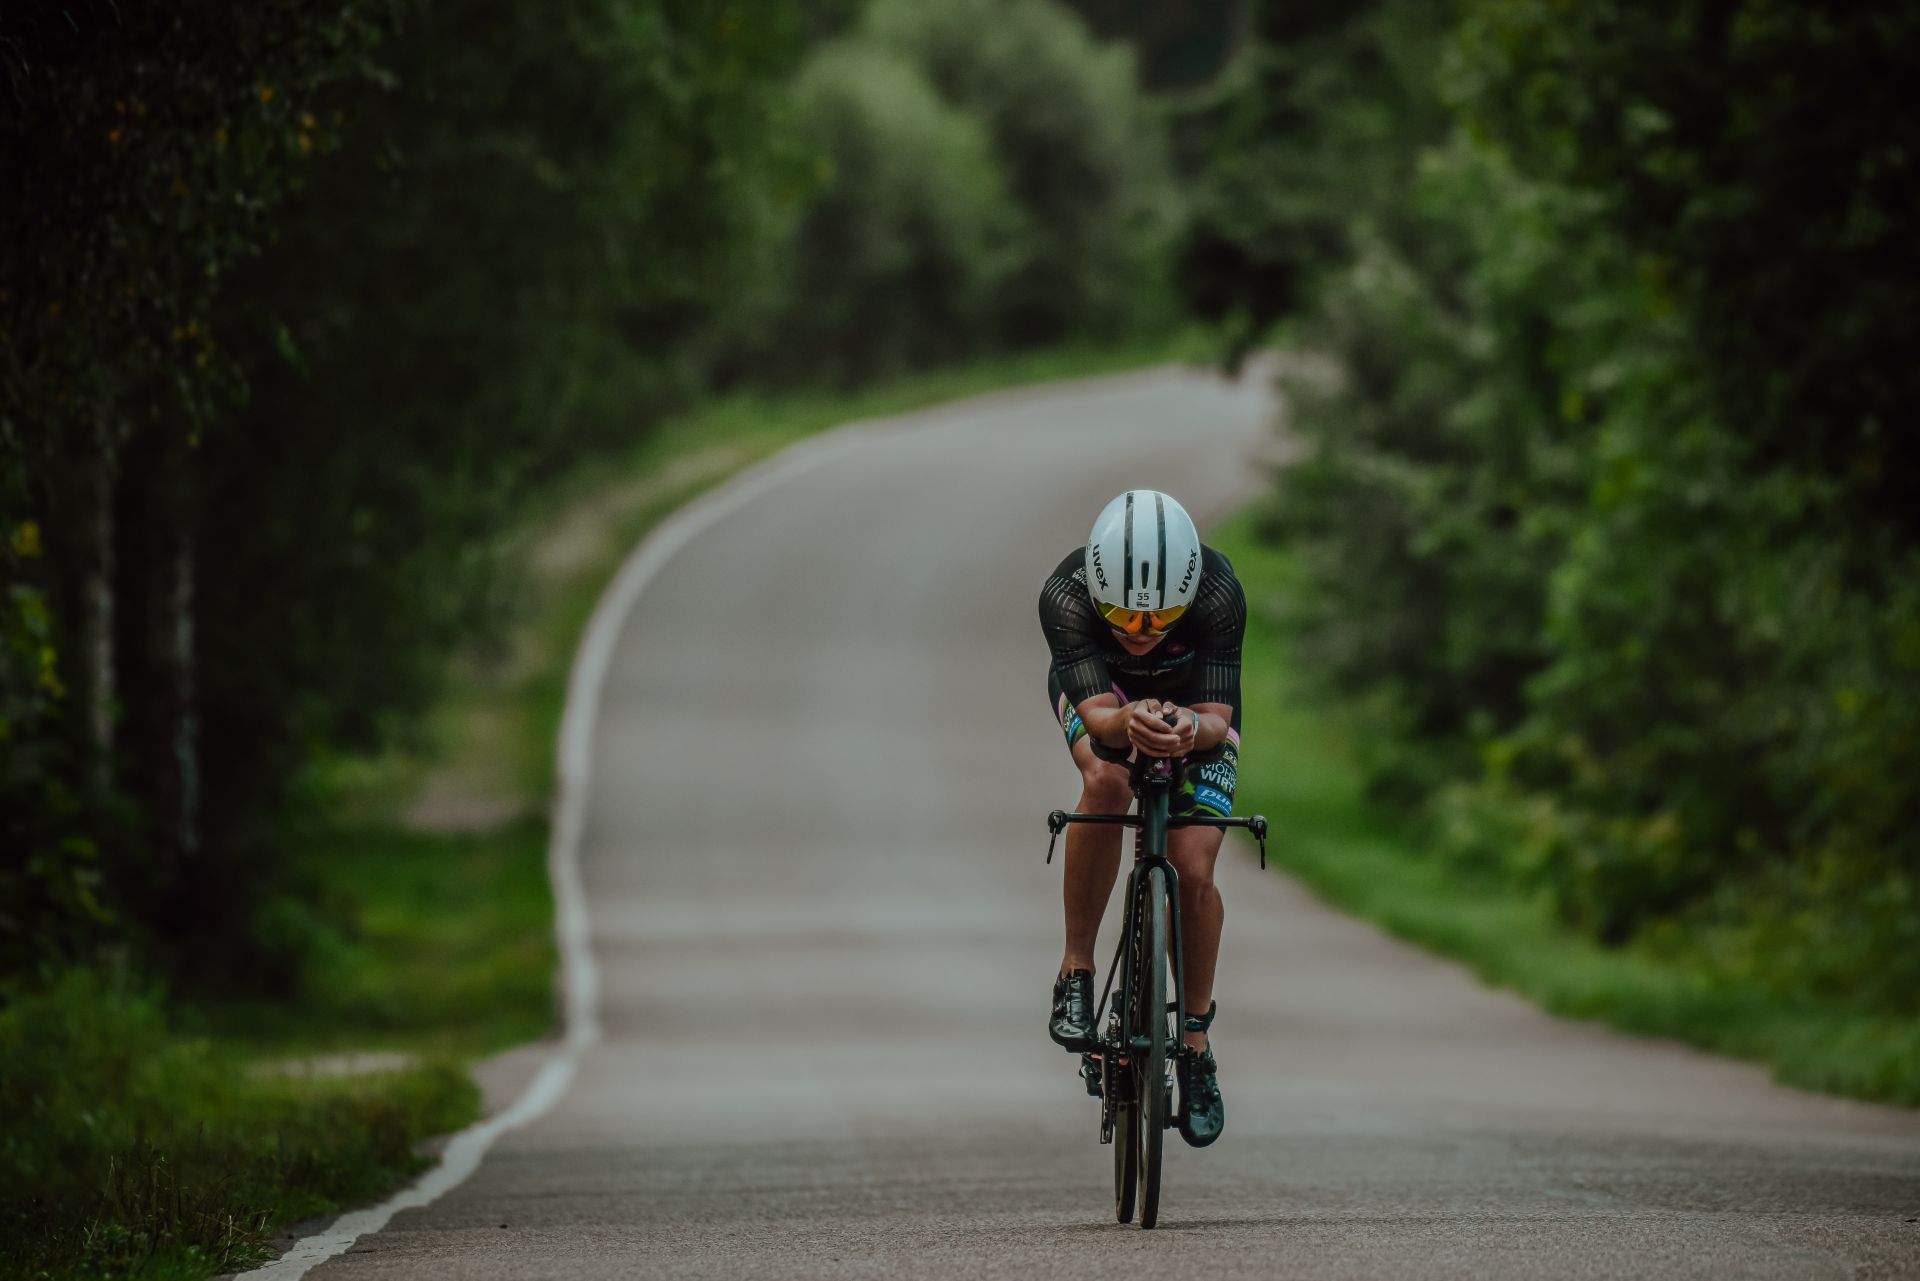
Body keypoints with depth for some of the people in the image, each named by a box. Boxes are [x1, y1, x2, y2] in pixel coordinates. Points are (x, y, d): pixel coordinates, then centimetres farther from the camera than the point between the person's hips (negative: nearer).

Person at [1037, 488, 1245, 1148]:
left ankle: (1196, 1043, 8)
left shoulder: (1218, 593, -37)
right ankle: (1076, 971, -18)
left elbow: (1219, 718, -37)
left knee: (1193, 871, -13)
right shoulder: (1066, 595, -38)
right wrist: (1127, 723, -66)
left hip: (1193, 699, 0)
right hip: (1101, 692, 0)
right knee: (1105, 782, -34)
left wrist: (1192, 728, -60)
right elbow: (1095, 717, -43)